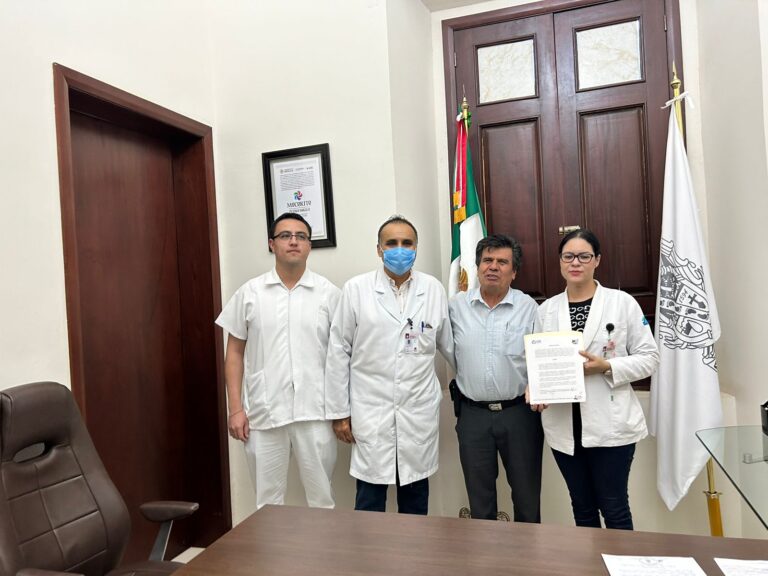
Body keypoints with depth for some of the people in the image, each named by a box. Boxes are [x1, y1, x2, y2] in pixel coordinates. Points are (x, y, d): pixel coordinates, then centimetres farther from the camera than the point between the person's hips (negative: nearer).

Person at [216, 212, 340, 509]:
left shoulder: (329, 293, 0)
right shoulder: (249, 293, 3)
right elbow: (235, 352, 6)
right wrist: (235, 409, 1)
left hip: (315, 412, -1)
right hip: (263, 413, 1)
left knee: (322, 497, 11)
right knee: (268, 500, 14)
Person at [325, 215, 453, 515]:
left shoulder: (434, 289, 2)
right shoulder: (356, 289, -4)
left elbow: (449, 344, 13)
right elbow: (338, 353, -2)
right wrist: (339, 411, -1)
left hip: (420, 413, 2)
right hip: (370, 412, -2)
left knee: (416, 496, 15)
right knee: (370, 497, 8)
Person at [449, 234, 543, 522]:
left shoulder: (529, 307, -2)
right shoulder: (456, 306, 0)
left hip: (519, 411, 0)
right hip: (473, 414, 1)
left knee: (527, 493, 14)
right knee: (479, 497, 15)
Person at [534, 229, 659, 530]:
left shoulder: (622, 302, -2)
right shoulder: (547, 309, 5)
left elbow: (648, 357, -2)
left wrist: (606, 367, -17)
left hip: (610, 424, -3)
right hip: (563, 426, 3)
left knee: (614, 508, 8)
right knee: (582, 508, 17)